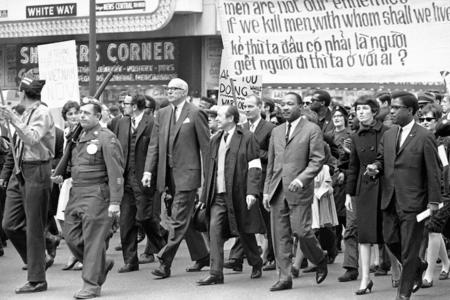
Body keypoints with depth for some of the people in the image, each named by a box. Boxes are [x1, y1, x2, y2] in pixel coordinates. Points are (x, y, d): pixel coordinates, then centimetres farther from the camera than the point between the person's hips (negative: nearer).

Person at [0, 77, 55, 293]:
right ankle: (36, 258, 24)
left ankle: (37, 280, 6)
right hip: (19, 171, 8)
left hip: (36, 172, -8)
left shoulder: (42, 113, -10)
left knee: (34, 227, -2)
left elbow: (32, 138, -24)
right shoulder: (26, 114, 13)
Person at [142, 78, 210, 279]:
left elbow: (206, 146, -5)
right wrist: (148, 170, 1)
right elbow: (154, 144, 11)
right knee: (185, 219, 14)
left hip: (187, 173, -7)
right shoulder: (162, 114, 13)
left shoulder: (195, 114, -5)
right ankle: (201, 256, 27)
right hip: (167, 174, 7)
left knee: (178, 220, -9)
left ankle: (165, 263, -10)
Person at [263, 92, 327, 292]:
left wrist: (301, 179, -20)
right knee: (280, 236, 2)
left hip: (299, 191, -5)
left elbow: (317, 160, -6)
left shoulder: (312, 130, 0)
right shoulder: (276, 132, 17)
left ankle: (320, 261, 17)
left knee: (301, 231, -10)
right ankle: (284, 277, 7)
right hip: (277, 191, 5)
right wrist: (266, 191, 13)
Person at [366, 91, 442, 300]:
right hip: (390, 200, 6)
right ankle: (418, 267, 35)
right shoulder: (388, 135, 9)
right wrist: (375, 168, -5)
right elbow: (382, 159, 20)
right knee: (390, 240, 10)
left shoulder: (424, 138, -9)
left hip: (413, 202, -6)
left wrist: (434, 201, -10)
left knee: (409, 248, 0)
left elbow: (433, 171, -8)